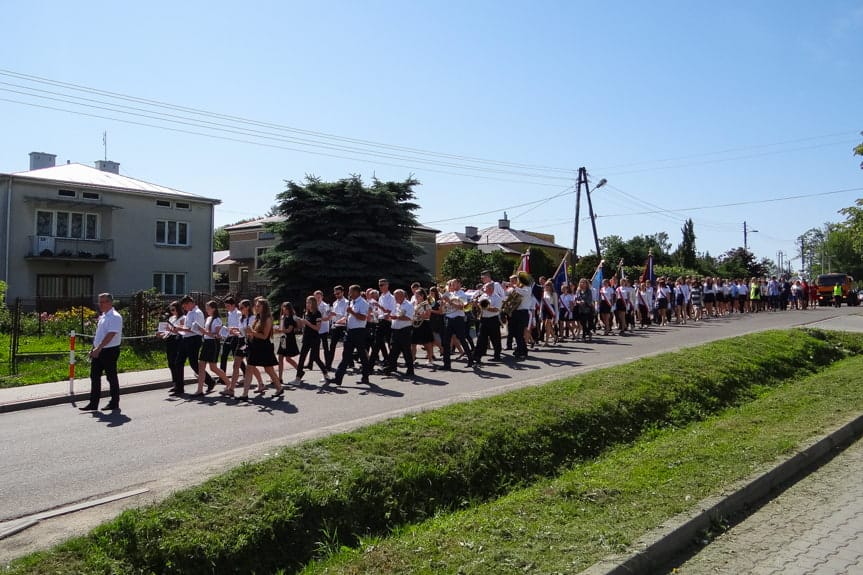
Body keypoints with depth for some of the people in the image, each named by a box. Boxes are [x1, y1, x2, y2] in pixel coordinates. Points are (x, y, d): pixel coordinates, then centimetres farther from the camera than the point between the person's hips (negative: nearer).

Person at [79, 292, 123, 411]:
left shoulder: (115, 317, -14)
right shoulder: (102, 317, 15)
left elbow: (110, 335, -22)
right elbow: (98, 335, 20)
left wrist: (98, 349, -24)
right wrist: (93, 349, 14)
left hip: (110, 351, -9)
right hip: (98, 351, 9)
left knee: (111, 377, 1)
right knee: (94, 376, 8)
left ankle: (114, 403, 12)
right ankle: (93, 403, 13)